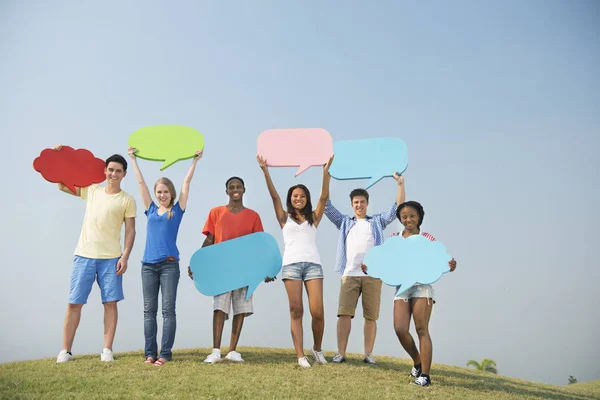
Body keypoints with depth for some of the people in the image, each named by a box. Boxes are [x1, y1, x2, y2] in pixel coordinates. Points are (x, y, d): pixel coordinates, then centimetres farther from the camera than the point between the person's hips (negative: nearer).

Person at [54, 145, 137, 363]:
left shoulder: (127, 200, 2)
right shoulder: (91, 190, 10)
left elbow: (130, 231, -1)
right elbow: (62, 185, 21)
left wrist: (125, 257, -11)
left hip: (111, 258, -2)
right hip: (84, 255, 2)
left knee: (111, 302, -1)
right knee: (74, 303, 2)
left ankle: (107, 350, 7)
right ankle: (65, 350, 10)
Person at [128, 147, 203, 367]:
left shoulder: (177, 210, 5)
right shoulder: (151, 210, 12)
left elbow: (187, 181, 7)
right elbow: (141, 182, 16)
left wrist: (195, 160, 9)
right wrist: (134, 159, 20)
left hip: (169, 265, -3)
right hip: (148, 265, 3)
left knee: (168, 310, -1)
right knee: (149, 311, 5)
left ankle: (165, 353, 2)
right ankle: (150, 353, 10)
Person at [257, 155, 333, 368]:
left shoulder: (313, 218, 17)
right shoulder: (285, 218, 15)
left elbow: (324, 198, 6)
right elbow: (274, 196, 4)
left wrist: (326, 172, -5)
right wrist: (265, 171, -6)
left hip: (313, 264, 1)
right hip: (291, 264, 0)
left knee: (317, 311, -8)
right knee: (296, 311, -3)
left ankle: (317, 348, 16)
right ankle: (300, 356, 1)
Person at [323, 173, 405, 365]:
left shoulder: (377, 221, 19)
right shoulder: (344, 222, 20)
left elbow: (397, 208, 13)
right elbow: (327, 206, 14)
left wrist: (400, 184, 6)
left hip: (373, 275, 0)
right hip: (350, 274, 0)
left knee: (371, 316, 0)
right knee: (344, 313, -6)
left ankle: (368, 354, 5)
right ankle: (340, 353, -3)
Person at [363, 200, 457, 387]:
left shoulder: (427, 238, 3)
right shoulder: (394, 239, 11)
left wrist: (450, 266, -22)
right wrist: (369, 268, -6)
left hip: (422, 286, -3)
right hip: (402, 287, 3)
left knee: (421, 329, -8)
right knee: (400, 329, -7)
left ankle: (425, 375, -3)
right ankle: (417, 361, 19)